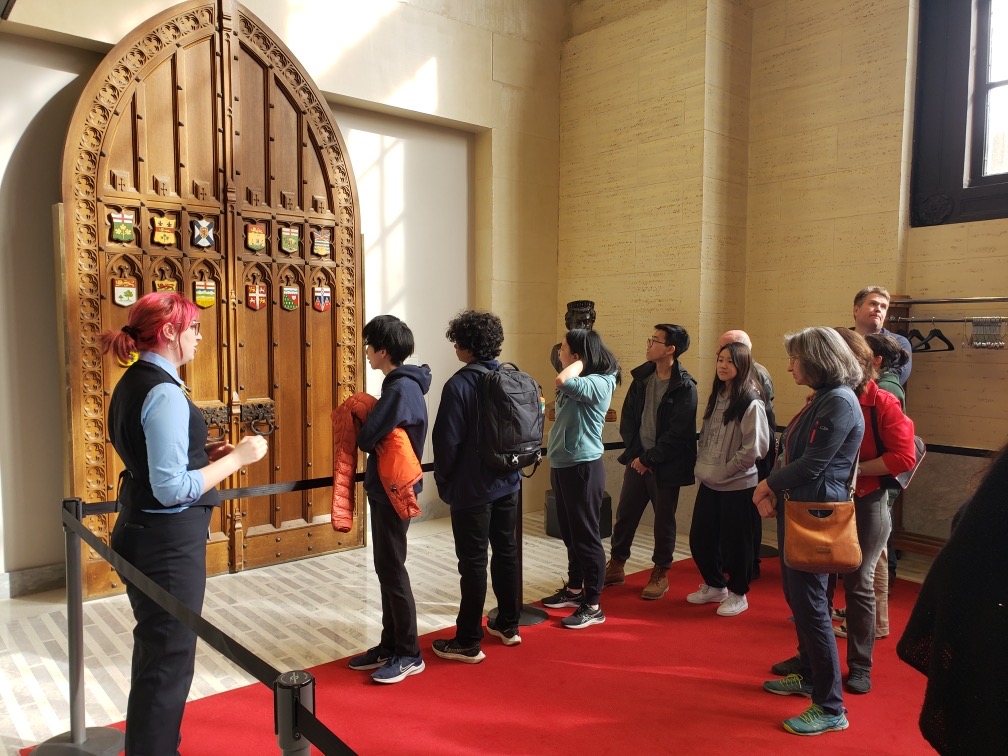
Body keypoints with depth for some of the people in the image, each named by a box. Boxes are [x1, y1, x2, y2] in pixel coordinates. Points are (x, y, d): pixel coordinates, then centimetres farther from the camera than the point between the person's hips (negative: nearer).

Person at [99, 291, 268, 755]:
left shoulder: (133, 383, 10)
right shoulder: (164, 392, -21)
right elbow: (172, 489, -25)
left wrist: (204, 454, 9)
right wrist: (237, 459, -18)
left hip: (146, 534, 10)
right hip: (169, 542, -10)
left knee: (156, 650, 22)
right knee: (168, 659, 3)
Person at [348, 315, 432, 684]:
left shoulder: (400, 388, -20)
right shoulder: (402, 383, 11)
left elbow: (366, 439, -23)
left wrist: (360, 426, -3)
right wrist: (367, 422, -3)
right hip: (386, 487, 10)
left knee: (392, 569, -1)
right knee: (387, 567, 16)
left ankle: (409, 654, 12)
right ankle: (390, 645, 27)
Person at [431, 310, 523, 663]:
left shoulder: (460, 384, -18)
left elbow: (447, 441, -17)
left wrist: (443, 481, -1)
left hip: (471, 488, -6)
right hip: (508, 482, 7)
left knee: (473, 562, 1)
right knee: (506, 551, 17)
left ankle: (468, 642, 12)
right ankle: (508, 625, 31)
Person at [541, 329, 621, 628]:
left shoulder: (599, 383, -18)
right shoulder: (579, 383, 11)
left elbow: (562, 381, -36)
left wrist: (581, 360, -19)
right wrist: (554, 460, 13)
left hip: (583, 467, -9)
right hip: (563, 465, 9)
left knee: (586, 537, -1)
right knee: (569, 533, 19)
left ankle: (593, 606, 8)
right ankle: (574, 589, 34)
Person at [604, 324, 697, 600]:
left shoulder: (685, 387, -14)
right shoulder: (642, 376, 4)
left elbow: (677, 433, -17)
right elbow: (627, 417, 5)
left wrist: (649, 458, -14)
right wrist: (635, 452, -5)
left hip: (666, 464, -5)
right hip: (638, 459, 5)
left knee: (664, 520, 9)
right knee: (625, 513, 11)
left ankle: (660, 575, 25)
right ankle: (616, 567, 27)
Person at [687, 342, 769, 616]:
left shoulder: (750, 403, -14)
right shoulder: (716, 396, 9)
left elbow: (755, 448, -18)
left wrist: (726, 469, -12)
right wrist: (702, 465, 6)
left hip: (737, 485, -7)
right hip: (709, 483, 7)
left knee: (735, 541, 6)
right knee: (699, 538, 13)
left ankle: (738, 594, 26)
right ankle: (715, 586, 35)